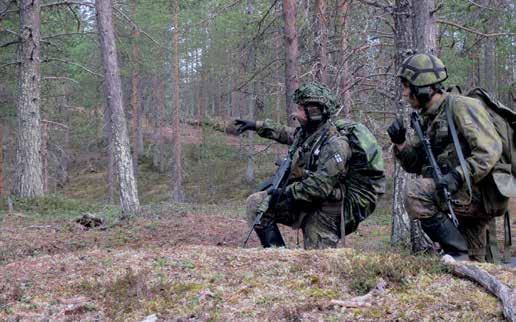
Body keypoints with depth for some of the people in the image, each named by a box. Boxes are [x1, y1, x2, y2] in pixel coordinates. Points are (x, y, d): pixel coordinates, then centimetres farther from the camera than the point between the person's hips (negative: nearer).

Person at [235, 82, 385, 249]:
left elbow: (320, 186, -28)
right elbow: (286, 134, 29)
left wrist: (285, 192, -23)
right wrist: (258, 126, 29)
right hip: (303, 201, 8)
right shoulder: (306, 132, 4)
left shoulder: (335, 144, -23)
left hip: (324, 211, -8)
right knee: (256, 203, 0)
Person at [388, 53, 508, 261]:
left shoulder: (461, 106, -11)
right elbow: (414, 164, 18)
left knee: (416, 191, -25)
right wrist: (400, 143, 0)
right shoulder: (429, 118, 15)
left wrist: (458, 176, -31)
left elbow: (489, 150, -21)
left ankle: (457, 253, -21)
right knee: (473, 264, 14)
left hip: (482, 194, -9)